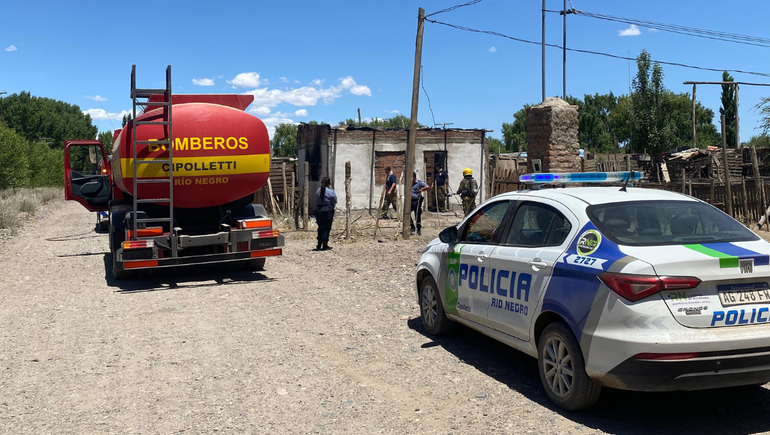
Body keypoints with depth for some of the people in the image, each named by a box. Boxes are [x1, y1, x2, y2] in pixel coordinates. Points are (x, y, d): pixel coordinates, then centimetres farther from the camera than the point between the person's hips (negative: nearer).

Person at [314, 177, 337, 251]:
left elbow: (316, 201, 8)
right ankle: (325, 245, 5)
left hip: (318, 211, 5)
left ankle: (319, 245, 17)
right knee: (326, 228, 3)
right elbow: (335, 202, -2)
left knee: (320, 227, 14)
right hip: (327, 211, -5)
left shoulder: (318, 191, 6)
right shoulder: (330, 192, -11)